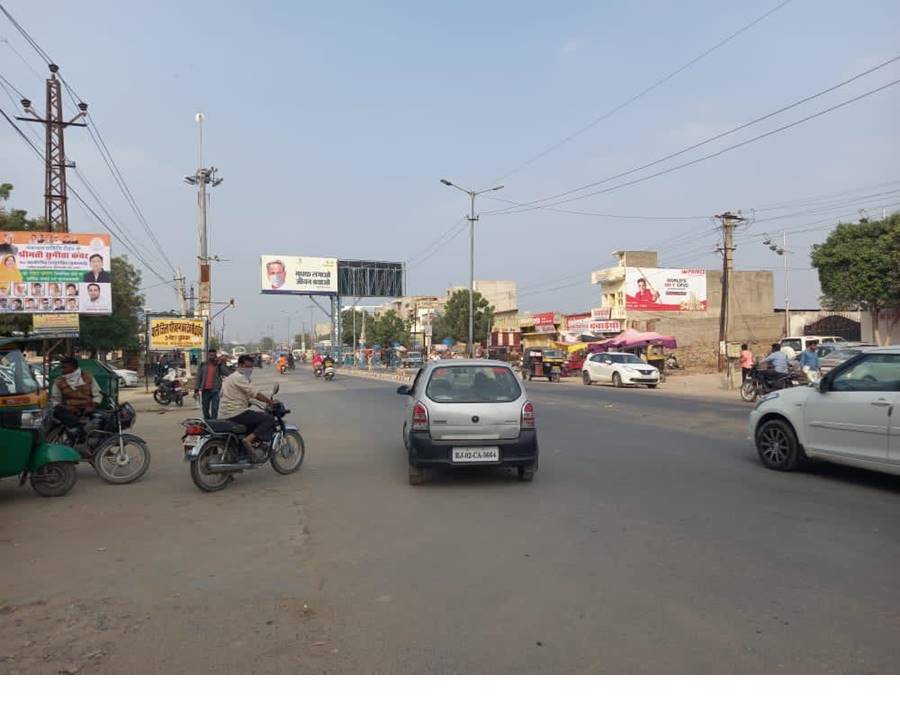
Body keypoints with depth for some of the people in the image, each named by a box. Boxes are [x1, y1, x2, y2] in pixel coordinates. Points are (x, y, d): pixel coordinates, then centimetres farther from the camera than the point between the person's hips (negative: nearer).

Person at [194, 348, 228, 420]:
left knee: (214, 409, -8)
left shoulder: (219, 365, 3)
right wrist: (196, 389, 0)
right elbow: (198, 377, 7)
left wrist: (220, 364, -17)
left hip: (215, 390, -3)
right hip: (205, 390, 3)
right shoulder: (203, 365, 8)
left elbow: (226, 374, -12)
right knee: (205, 409, 11)